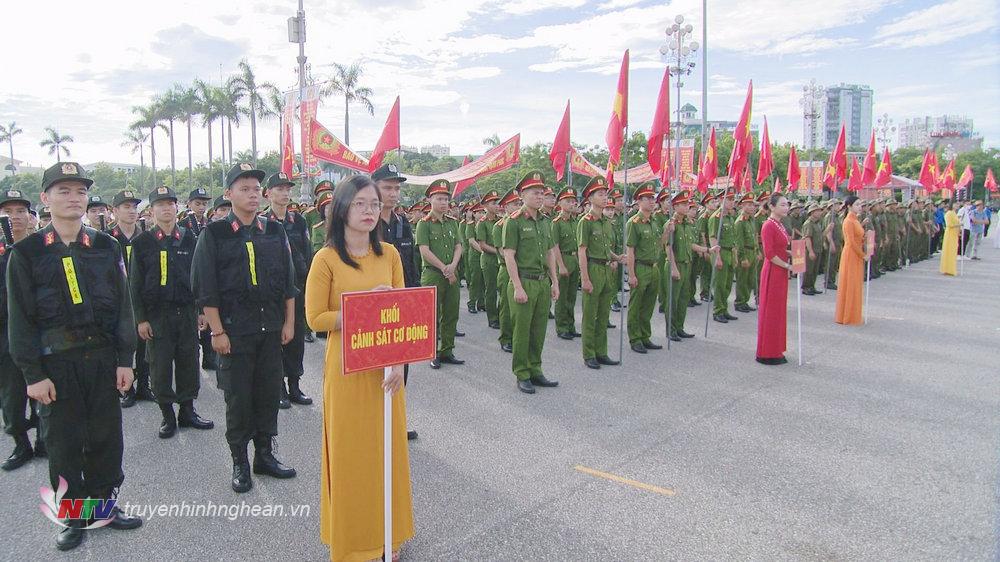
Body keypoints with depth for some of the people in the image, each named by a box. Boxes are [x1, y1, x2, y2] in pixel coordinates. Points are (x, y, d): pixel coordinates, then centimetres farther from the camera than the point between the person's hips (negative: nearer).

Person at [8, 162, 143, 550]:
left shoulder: (106, 247, 4)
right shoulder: (26, 253, -3)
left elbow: (122, 306, 5)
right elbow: (21, 318, -4)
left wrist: (125, 359, 2)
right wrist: (33, 374, -7)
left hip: (103, 359, 2)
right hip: (55, 364, -2)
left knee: (106, 438, 11)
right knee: (63, 443, 9)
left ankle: (105, 504, 28)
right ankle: (73, 515, 24)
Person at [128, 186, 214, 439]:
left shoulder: (188, 238, 5)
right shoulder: (142, 242, -1)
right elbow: (135, 284, -1)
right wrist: (141, 319, -5)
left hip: (187, 312, 2)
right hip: (157, 316, -2)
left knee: (189, 362, 7)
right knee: (161, 366, 4)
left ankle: (187, 411, 20)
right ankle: (167, 415, 17)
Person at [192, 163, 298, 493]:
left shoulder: (275, 232, 7)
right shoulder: (214, 235, -4)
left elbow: (289, 282, 10)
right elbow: (206, 289, -6)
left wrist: (289, 322, 6)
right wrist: (217, 332, -9)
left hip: (271, 329, 4)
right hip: (234, 331, -3)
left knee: (269, 393, 10)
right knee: (238, 398, 5)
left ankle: (265, 454, 25)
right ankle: (240, 463, 19)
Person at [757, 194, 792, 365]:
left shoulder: (779, 225, 12)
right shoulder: (768, 226, -16)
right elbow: (769, 254, -21)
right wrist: (787, 265, -16)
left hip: (781, 273, 9)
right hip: (772, 272, -9)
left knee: (779, 311, 14)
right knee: (770, 311, -1)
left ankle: (775, 350, 24)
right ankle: (767, 354, 8)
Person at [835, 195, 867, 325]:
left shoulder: (855, 220, 12)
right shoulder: (849, 221, -15)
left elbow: (858, 239, 15)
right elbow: (851, 242, -19)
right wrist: (863, 255, -13)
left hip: (857, 256, 9)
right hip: (851, 256, -9)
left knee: (856, 286, 13)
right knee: (849, 285, -1)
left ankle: (853, 315, 21)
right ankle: (847, 316, 7)